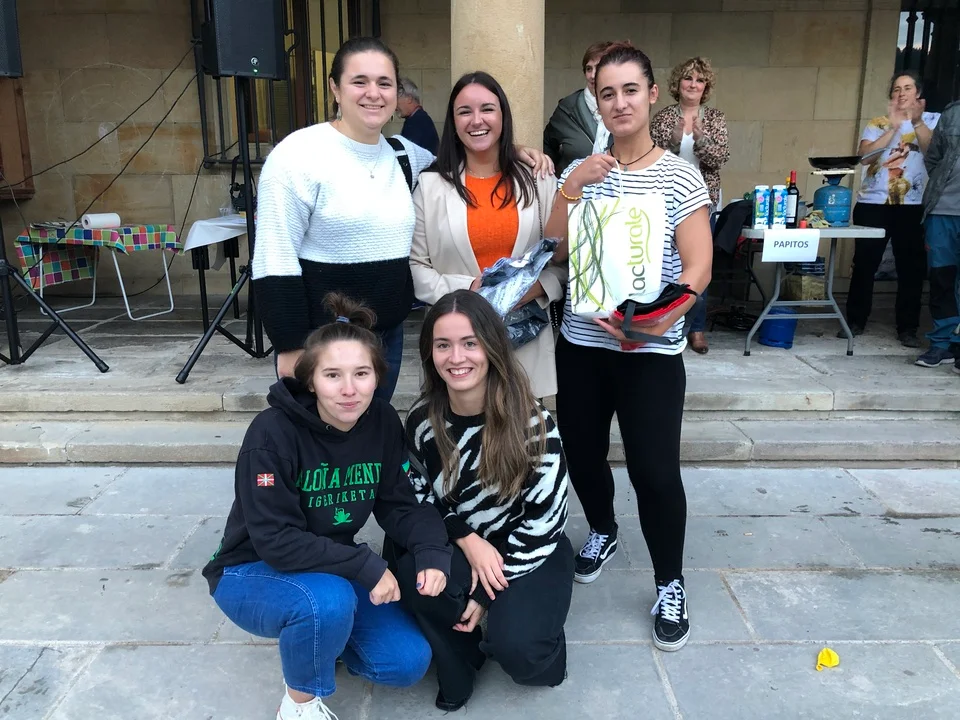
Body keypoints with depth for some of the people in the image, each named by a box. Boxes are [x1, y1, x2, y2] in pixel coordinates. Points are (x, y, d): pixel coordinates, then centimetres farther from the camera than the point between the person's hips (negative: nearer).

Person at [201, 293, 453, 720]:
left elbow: (400, 505, -7)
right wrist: (366, 567, -31)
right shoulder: (273, 432, -27)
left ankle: (317, 636, 20)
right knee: (329, 601, -36)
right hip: (252, 572, -5)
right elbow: (275, 540, -29)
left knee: (408, 662, -7)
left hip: (334, 569, 5)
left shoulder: (383, 423, -11)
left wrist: (431, 553, -26)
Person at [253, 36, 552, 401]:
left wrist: (511, 153, 6)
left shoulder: (404, 155, 6)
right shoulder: (299, 154, -12)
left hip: (389, 335, 6)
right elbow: (275, 260, -14)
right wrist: (291, 347, -17)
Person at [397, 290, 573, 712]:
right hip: (459, 547, 3)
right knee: (413, 577, -30)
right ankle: (458, 670, 1)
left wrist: (488, 592, -17)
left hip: (530, 553, -3)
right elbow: (419, 500, 1)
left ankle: (534, 647, 11)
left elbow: (546, 518, -15)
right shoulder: (422, 420, -8)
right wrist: (468, 540, -18)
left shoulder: (532, 422, -19)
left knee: (515, 647, -29)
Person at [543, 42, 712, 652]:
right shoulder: (583, 171, 7)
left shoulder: (679, 176, -5)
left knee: (655, 470, -6)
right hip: (581, 342, 4)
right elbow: (554, 250, 0)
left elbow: (699, 266, -9)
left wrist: (659, 320, -26)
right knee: (582, 452, 12)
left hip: (651, 352, -4)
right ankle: (602, 533, 42)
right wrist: (571, 187, -14)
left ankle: (670, 584, 17)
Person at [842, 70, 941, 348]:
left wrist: (916, 121, -21)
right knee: (864, 264, 2)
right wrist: (893, 126, -13)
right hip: (872, 203, 1)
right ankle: (855, 322, 12)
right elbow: (865, 156, -7)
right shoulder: (877, 124, 11)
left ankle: (907, 328, 7)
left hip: (912, 206, 0)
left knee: (911, 267, 0)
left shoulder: (932, 120, 9)